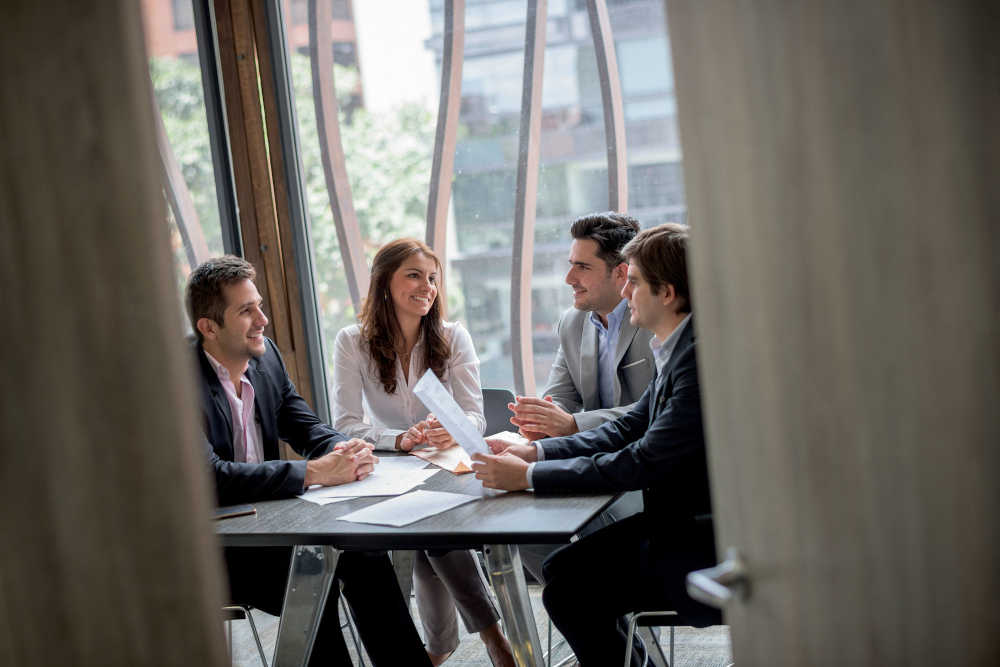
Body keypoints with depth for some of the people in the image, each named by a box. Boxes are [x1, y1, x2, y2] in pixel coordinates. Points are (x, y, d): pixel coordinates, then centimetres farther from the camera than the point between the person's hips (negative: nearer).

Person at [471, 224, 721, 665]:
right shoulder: (679, 348, 7)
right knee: (562, 568, 4)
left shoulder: (704, 357, -23)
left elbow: (641, 464, -24)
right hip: (677, 520, 9)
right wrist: (533, 451, -1)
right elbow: (628, 429, 10)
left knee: (570, 585, -11)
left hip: (705, 544, -9)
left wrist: (528, 476, -19)